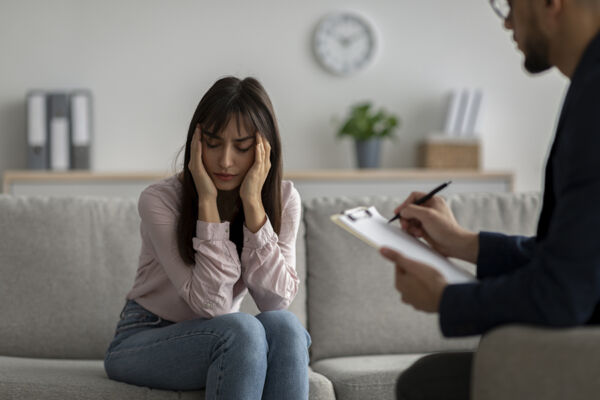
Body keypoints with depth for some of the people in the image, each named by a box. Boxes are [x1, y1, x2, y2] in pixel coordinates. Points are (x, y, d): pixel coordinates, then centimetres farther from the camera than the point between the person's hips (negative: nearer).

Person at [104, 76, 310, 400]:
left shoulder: (283, 199, -7)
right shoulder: (159, 200, -19)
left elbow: (276, 301, -20)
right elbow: (211, 304, -26)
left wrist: (252, 202, -26)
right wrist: (207, 201, -29)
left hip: (220, 342, 4)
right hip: (143, 341, -4)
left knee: (283, 326, -29)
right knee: (242, 330, -33)